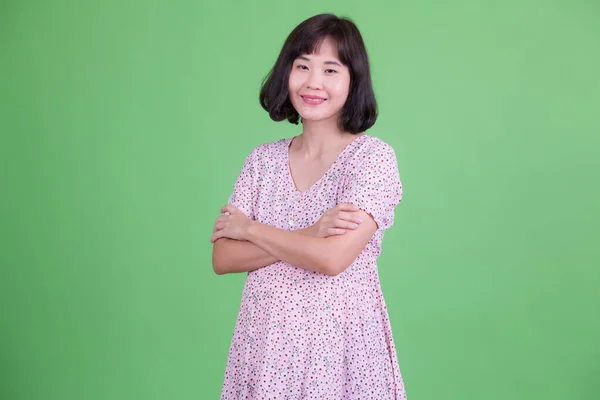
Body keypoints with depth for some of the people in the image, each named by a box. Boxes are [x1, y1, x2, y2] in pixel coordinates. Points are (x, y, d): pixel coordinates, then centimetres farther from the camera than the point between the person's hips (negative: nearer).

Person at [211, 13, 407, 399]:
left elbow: (332, 258, -21)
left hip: (339, 339, -4)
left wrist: (249, 228, -8)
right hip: (265, 341, 4)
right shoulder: (263, 159, 3)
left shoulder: (373, 156, -11)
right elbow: (223, 258, -3)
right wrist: (309, 235, -16)